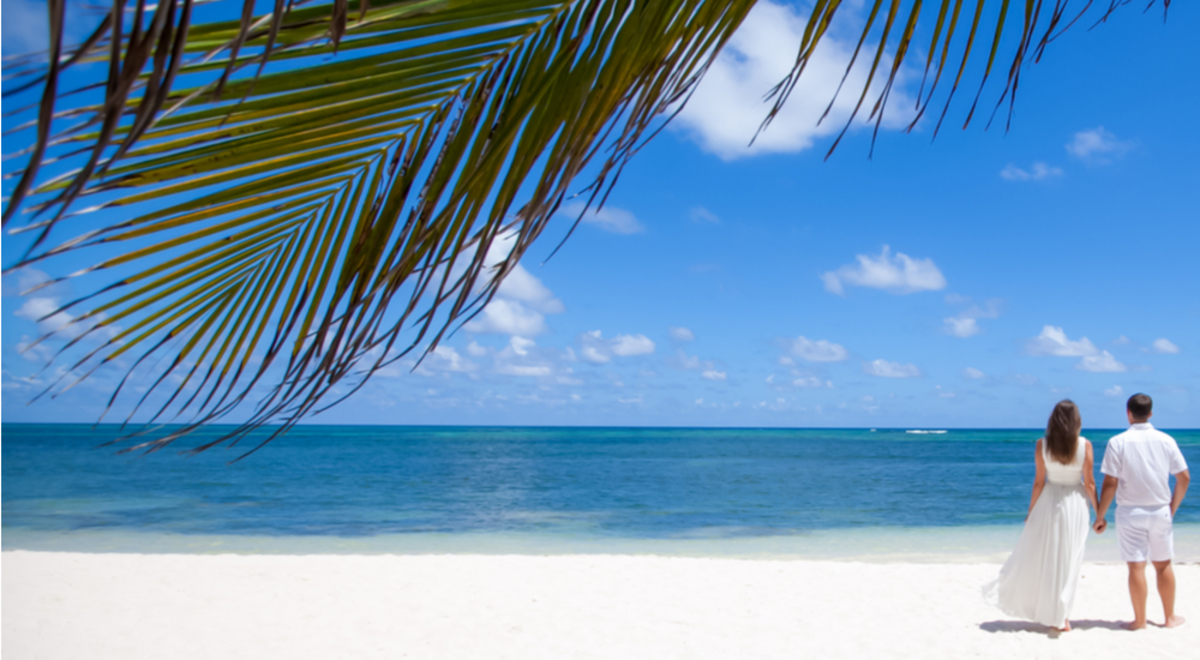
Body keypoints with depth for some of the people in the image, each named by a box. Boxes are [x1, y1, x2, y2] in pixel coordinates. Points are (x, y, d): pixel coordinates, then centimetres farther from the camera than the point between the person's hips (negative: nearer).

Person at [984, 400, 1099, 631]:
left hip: (1049, 502, 0)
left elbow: (1039, 482, -5)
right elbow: (1089, 483, -6)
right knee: (1068, 560, 7)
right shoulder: (1085, 445, -9)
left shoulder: (1042, 445, -8)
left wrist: (1031, 511, 5)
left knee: (1035, 557, 11)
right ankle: (1060, 616, 10)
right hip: (1075, 506, 0)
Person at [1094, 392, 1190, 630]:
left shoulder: (1118, 442, -10)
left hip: (1130, 512, -3)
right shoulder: (1166, 440, 0)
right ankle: (1170, 617, 24)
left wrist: (1100, 516, -4)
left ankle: (1140, 620, 8)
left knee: (1136, 566, 2)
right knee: (1163, 565, 15)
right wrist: (1173, 507, 15)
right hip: (1160, 511, 3)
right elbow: (1184, 477, 2)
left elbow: (1110, 483, -12)